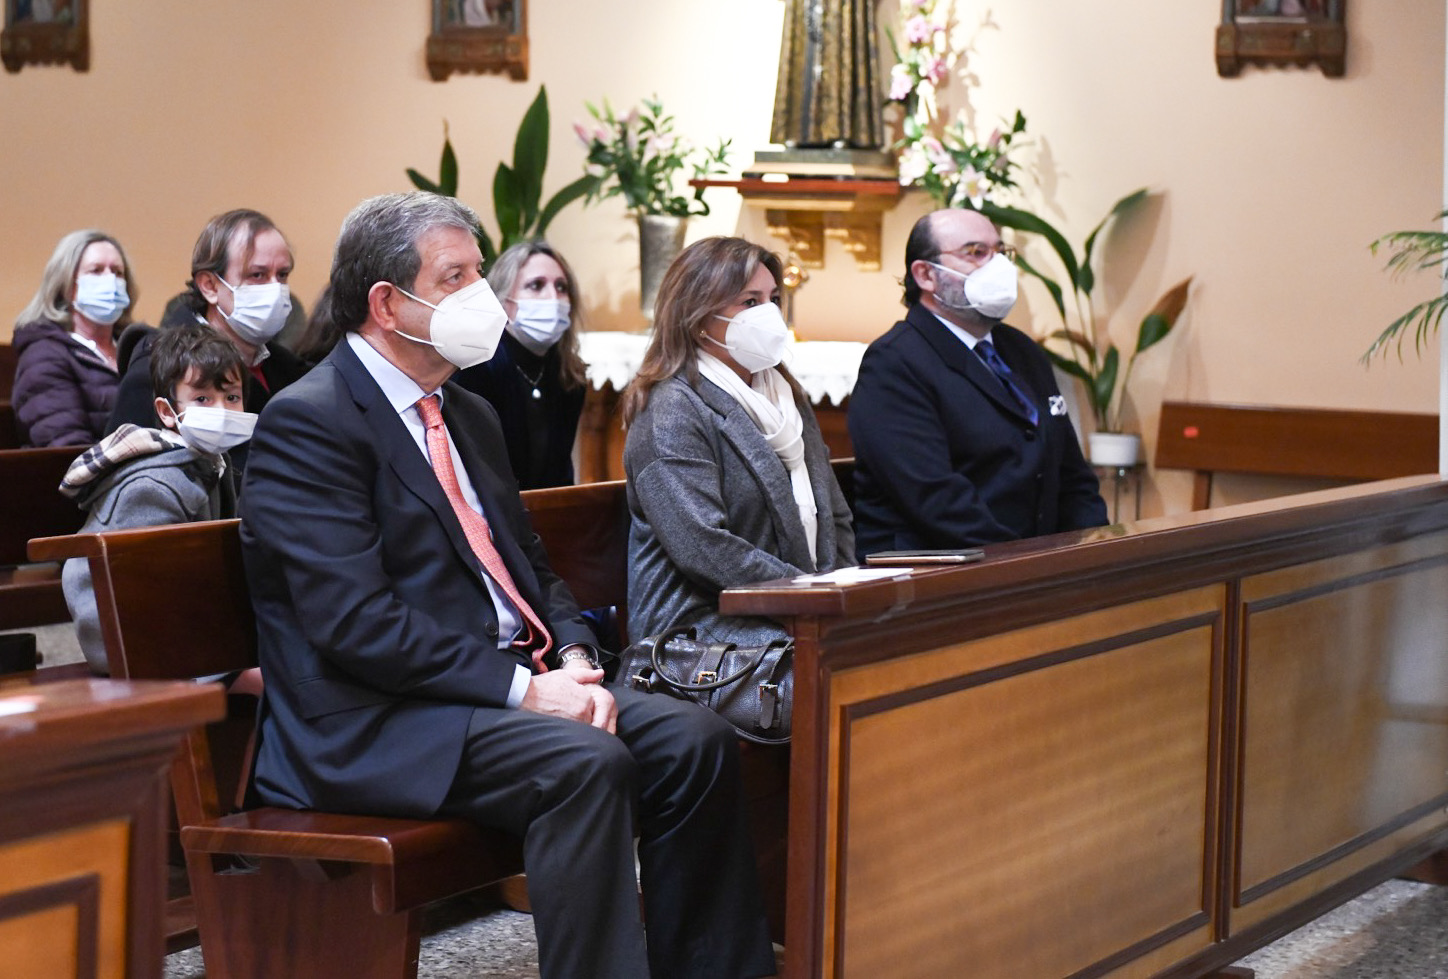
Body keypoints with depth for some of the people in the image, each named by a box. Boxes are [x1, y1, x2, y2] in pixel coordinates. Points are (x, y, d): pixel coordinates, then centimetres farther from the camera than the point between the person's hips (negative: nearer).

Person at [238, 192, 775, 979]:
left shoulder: (469, 414, 19)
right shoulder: (307, 422, -10)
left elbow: (530, 565, 22)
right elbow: (355, 621, -19)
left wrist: (573, 661, 0)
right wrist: (522, 689, -21)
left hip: (510, 681, 8)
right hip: (375, 725, -8)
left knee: (694, 740, -11)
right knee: (584, 763, -30)